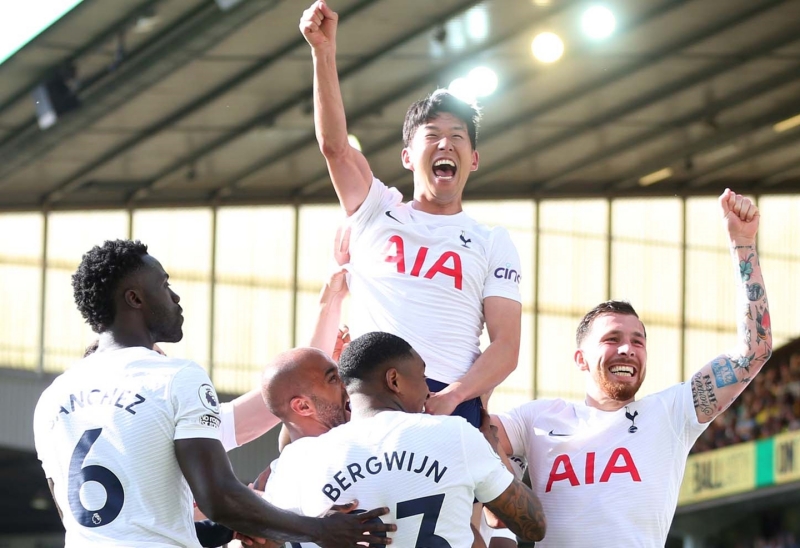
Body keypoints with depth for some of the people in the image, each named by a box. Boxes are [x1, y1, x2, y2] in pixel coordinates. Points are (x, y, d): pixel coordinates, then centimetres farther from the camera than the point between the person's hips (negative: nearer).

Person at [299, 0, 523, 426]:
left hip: (449, 403, -1)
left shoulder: (492, 242, 18)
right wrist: (324, 53, -7)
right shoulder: (377, 213, 22)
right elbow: (334, 144, 6)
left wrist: (450, 397, -12)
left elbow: (506, 346, 7)